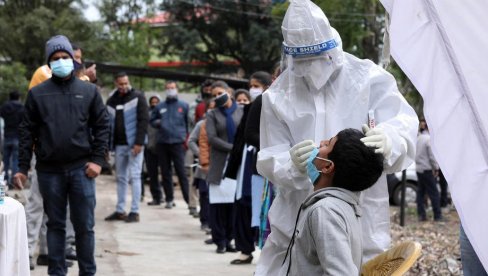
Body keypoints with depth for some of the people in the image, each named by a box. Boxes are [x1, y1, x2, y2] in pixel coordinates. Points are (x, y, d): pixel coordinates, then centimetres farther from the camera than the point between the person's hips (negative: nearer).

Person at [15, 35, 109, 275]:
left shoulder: (89, 91, 6)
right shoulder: (37, 93, 5)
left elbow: (102, 126, 5)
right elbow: (27, 131, 5)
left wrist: (97, 160, -5)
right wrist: (23, 167, 0)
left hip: (81, 168, 0)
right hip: (49, 170, 0)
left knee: (85, 225, 2)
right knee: (55, 224, 7)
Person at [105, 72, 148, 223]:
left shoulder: (138, 97, -4)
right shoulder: (111, 101, 11)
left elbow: (144, 120, -9)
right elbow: (108, 124, 13)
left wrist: (139, 143, -16)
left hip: (134, 144, -5)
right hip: (119, 145, 5)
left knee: (134, 176, -5)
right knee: (121, 178, 9)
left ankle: (134, 212, -4)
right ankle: (120, 211, 14)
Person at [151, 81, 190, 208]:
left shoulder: (183, 106, 5)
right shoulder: (160, 107, 12)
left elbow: (190, 122, 8)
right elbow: (152, 121, 21)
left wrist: (187, 138, 1)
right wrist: (157, 123, 0)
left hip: (178, 142, -4)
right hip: (162, 143, 4)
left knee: (181, 171, -9)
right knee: (165, 172, 6)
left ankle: (188, 199, -8)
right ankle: (169, 199, 13)